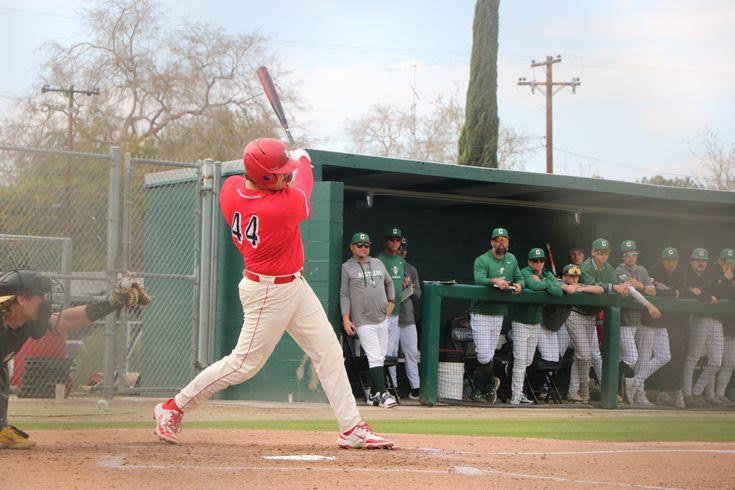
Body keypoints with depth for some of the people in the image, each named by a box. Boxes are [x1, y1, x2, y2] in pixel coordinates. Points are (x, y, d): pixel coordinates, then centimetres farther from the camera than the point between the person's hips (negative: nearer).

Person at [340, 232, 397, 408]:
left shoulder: (378, 263, 14)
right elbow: (344, 295, -4)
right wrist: (346, 319, -11)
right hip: (363, 321, -6)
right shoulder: (347, 268, -1)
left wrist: (391, 301, 14)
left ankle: (374, 395, 14)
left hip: (382, 319, 6)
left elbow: (389, 283, 28)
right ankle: (382, 394, -15)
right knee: (375, 357, -13)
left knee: (380, 357, 7)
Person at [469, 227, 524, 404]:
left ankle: (477, 392, 16)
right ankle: (491, 383, 10)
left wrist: (518, 284, -7)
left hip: (499, 314, 6)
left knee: (488, 355, 8)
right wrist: (494, 280, -44)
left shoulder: (511, 259, 11)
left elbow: (519, 277, 17)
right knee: (484, 354, -12)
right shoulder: (482, 260, -9)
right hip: (481, 314, -6)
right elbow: (478, 279, -25)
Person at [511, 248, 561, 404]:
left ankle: (517, 390, 18)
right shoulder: (525, 272, -10)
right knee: (520, 359, -10)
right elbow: (533, 285, -31)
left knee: (528, 361, 9)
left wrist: (543, 283, -16)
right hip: (520, 322, -6)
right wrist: (547, 284, -13)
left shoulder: (548, 275, 8)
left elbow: (559, 292, -8)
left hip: (536, 323, 6)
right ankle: (516, 396, -9)